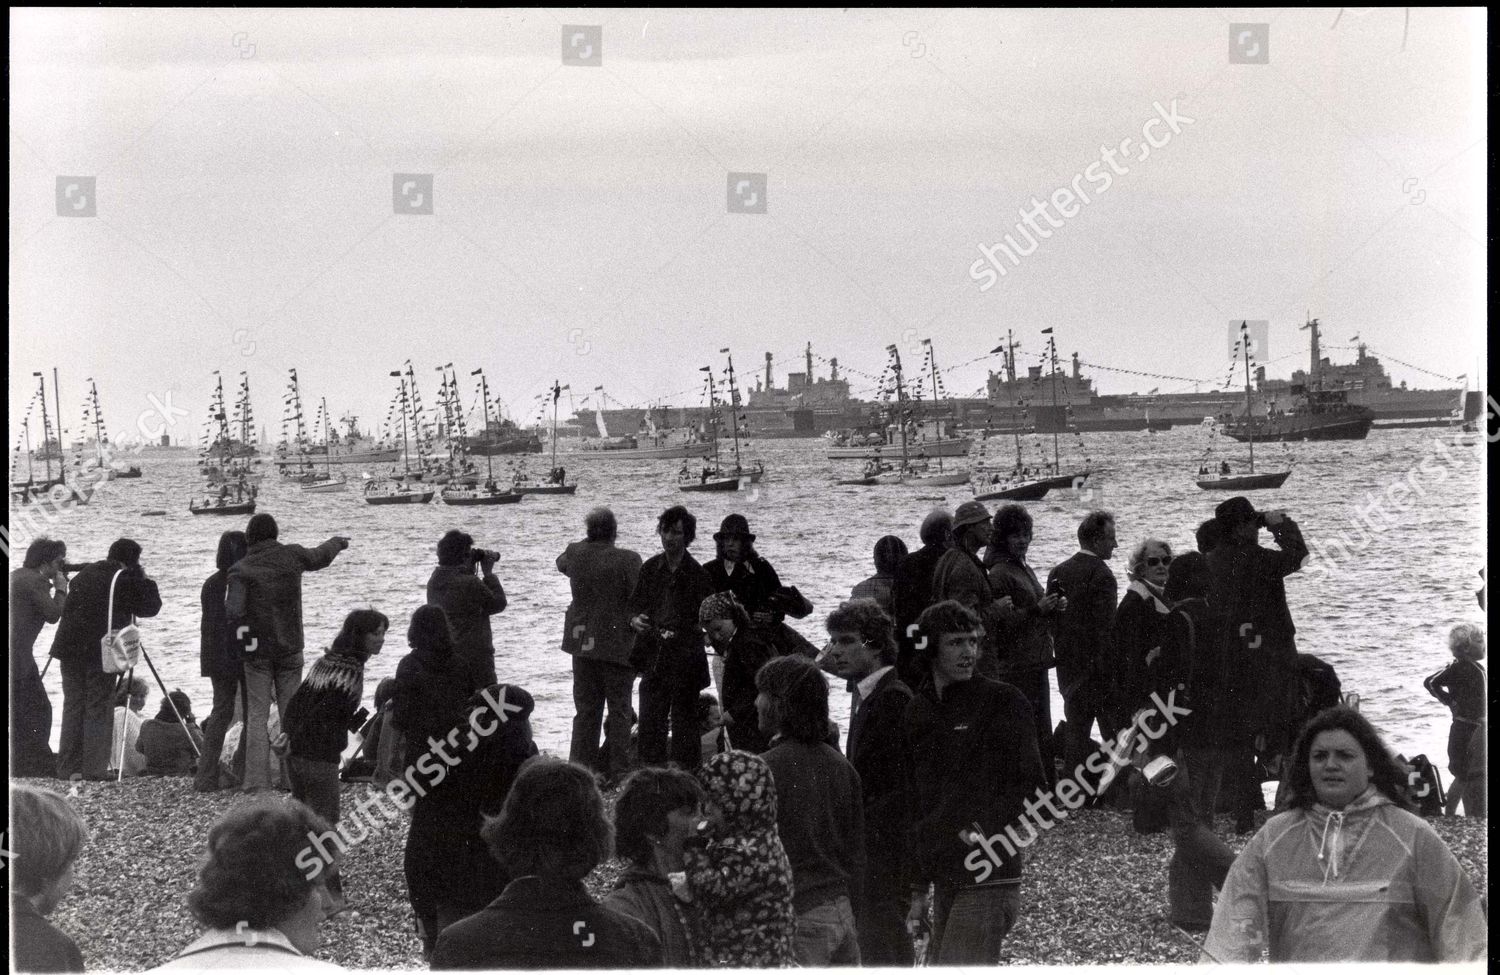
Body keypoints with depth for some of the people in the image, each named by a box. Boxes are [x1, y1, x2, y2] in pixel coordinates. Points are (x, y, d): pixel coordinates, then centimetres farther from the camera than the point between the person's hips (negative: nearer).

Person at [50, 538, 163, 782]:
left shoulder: (85, 573, 17)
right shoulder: (126, 579, -5)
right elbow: (151, 607, -1)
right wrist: (145, 579, 11)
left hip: (70, 647, 6)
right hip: (100, 650, -6)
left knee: (72, 707, 10)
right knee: (98, 709, -2)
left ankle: (68, 769, 11)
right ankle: (94, 770, -6)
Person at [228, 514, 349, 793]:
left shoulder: (240, 570, -8)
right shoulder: (292, 556, -1)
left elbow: (232, 610, -20)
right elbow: (321, 556, 20)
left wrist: (240, 638, -4)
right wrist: (338, 542, 41)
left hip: (257, 652, -2)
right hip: (289, 649, 2)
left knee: (256, 715, 1)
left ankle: (256, 780, -6)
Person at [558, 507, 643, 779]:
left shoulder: (574, 553, -3)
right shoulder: (628, 560, -16)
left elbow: (562, 563, 22)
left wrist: (589, 541, 16)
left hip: (582, 644, 4)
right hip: (618, 644, -4)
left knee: (586, 710, 13)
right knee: (620, 710, 5)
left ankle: (581, 767, 14)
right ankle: (618, 771, 2)